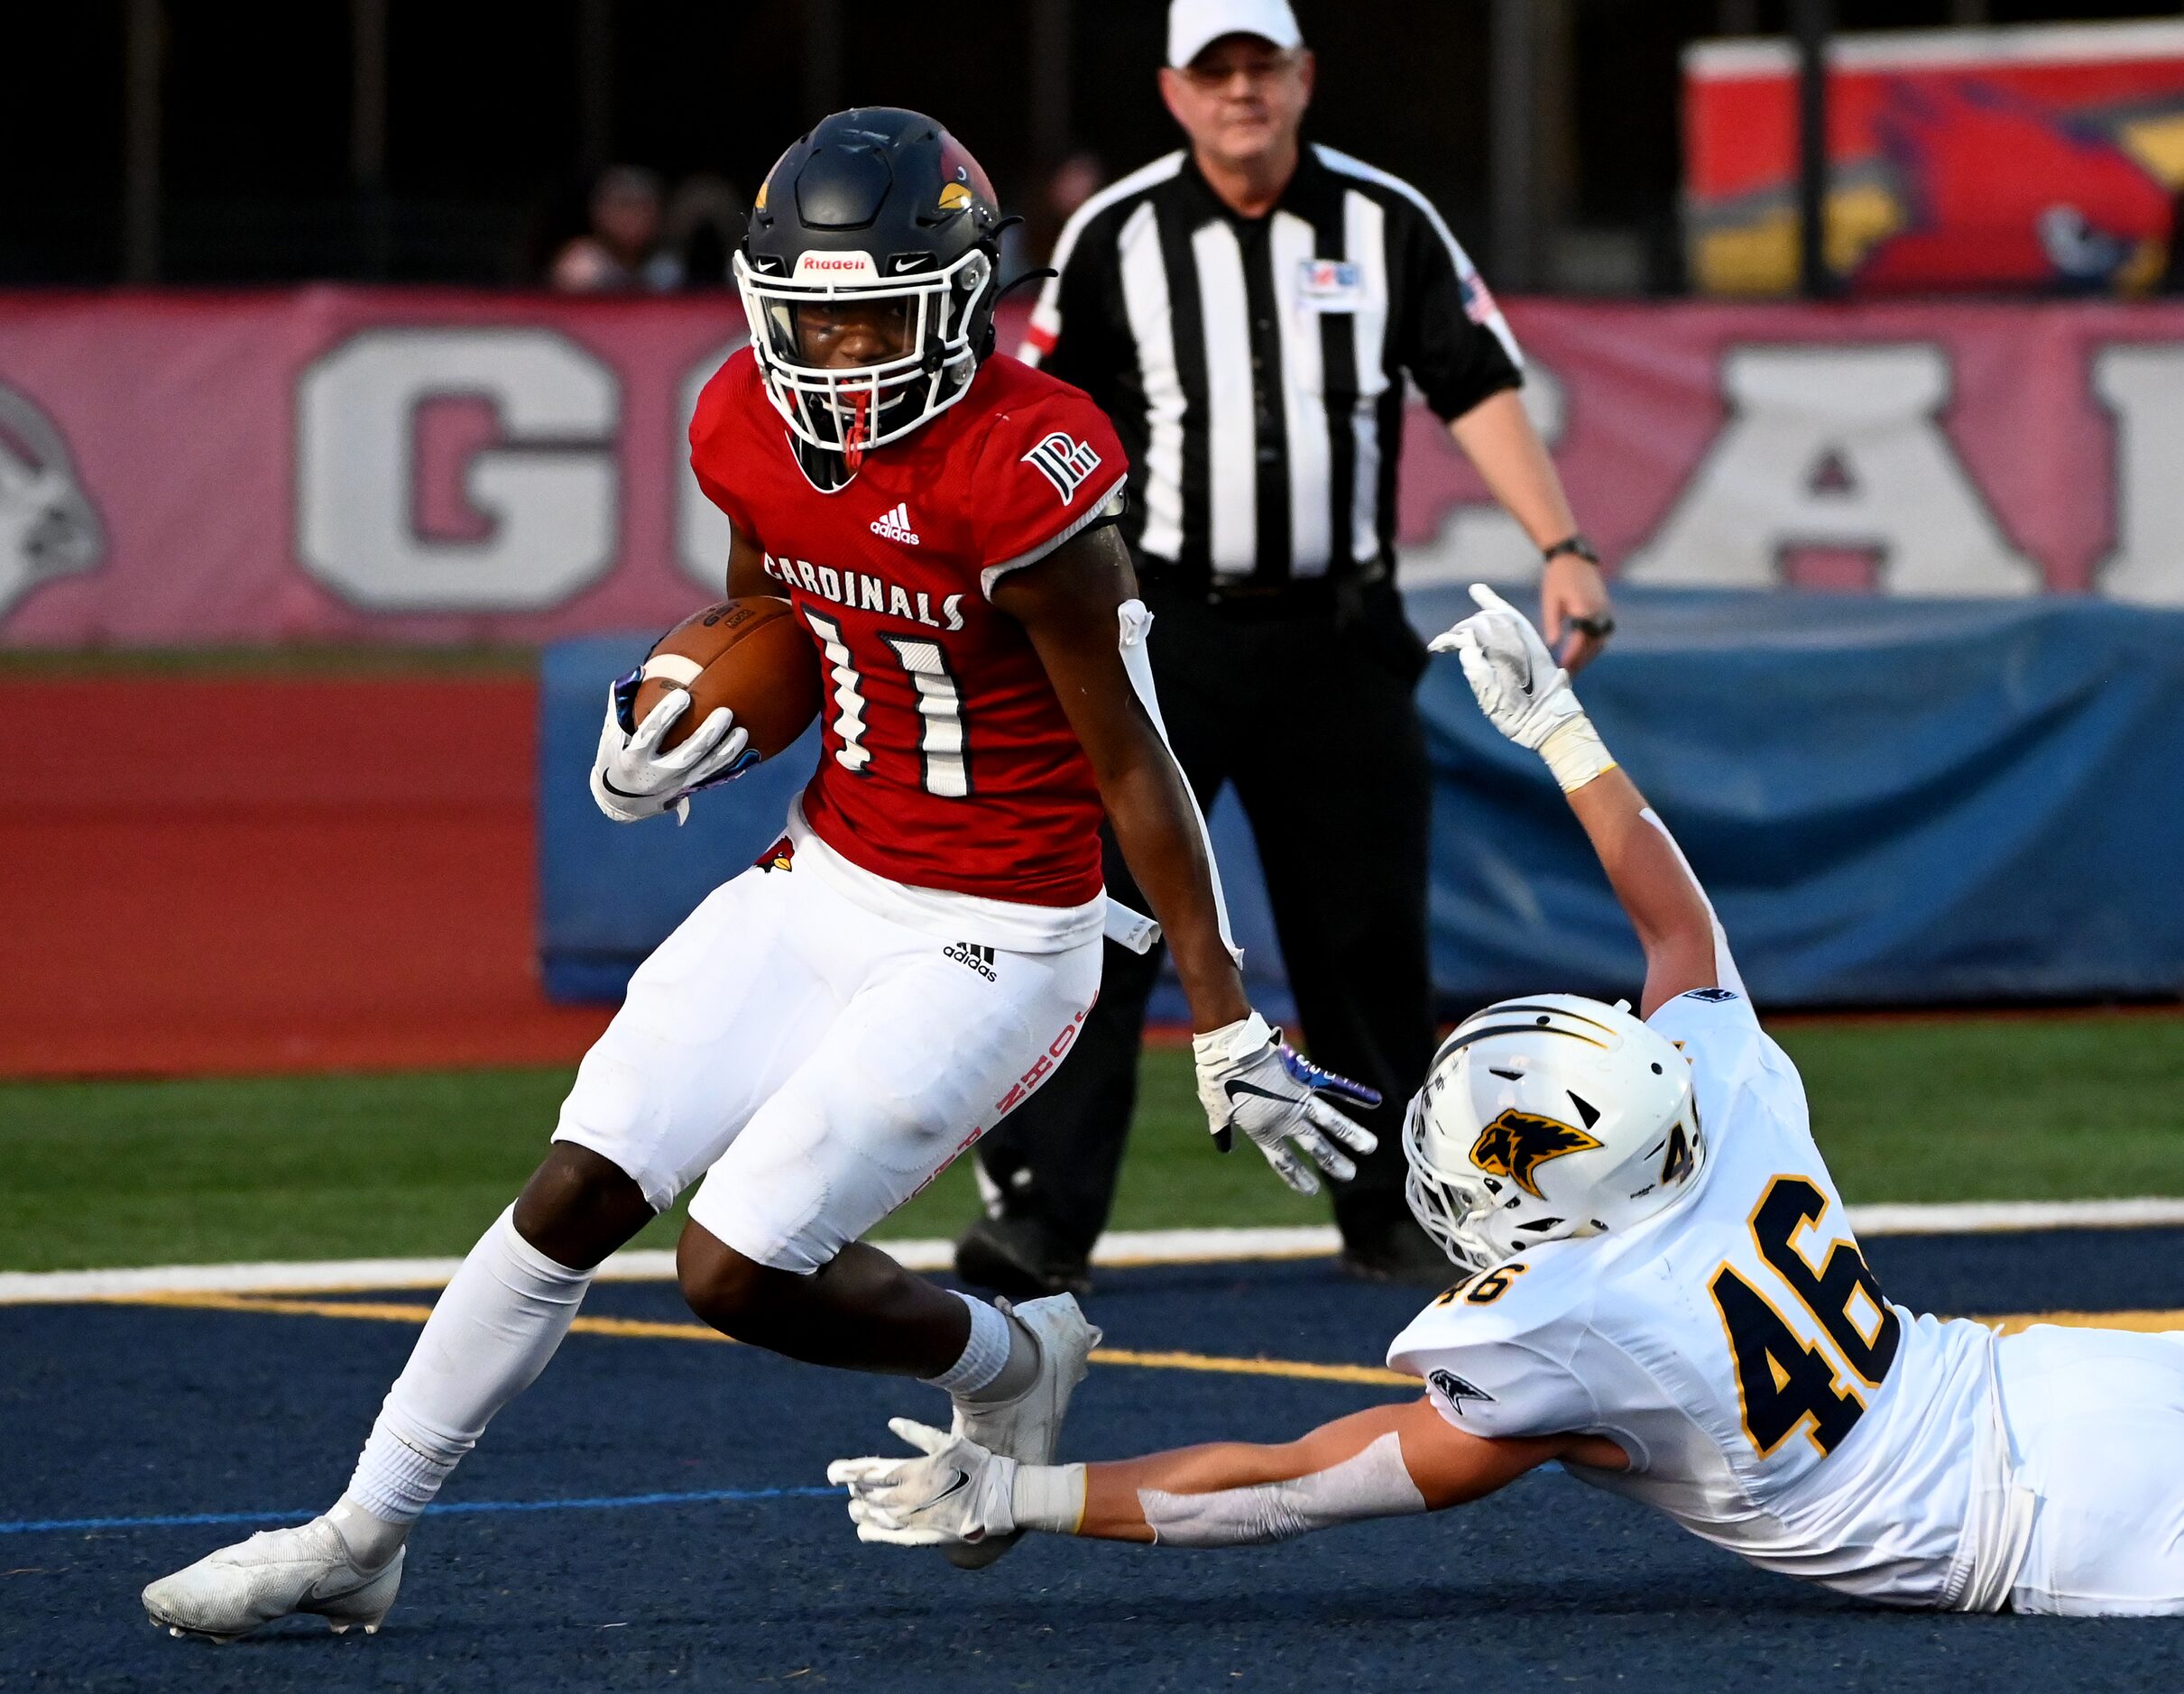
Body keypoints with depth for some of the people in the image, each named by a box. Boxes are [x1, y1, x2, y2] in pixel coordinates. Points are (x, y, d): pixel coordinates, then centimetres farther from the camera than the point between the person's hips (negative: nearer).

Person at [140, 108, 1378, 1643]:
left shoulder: (1017, 476, -23)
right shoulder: (756, 432, -2)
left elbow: (1133, 767, -17)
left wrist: (1227, 1028, -14)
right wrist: (664, 755, -3)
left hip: (991, 940, -7)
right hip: (825, 880, 7)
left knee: (739, 1269, -12)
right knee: (578, 1191, 1)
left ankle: (1007, 1361, 17)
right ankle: (359, 1542, 11)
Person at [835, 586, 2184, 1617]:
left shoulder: (1559, 1343, -20)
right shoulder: (1731, 1097, -4)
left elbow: (1282, 1491, -11)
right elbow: (1677, 917, 18)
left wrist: (1007, 1497, -6)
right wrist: (1554, 722, 28)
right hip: (2039, 1387, 6)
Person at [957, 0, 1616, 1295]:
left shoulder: (1388, 225, 3)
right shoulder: (1116, 236, 0)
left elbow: (1480, 391, -1)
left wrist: (1563, 545, -13)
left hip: (1337, 635, 2)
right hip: (1161, 629, -2)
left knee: (1368, 929, 6)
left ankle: (1391, 1214, 18)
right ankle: (1041, 1212, -12)